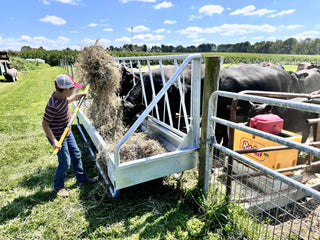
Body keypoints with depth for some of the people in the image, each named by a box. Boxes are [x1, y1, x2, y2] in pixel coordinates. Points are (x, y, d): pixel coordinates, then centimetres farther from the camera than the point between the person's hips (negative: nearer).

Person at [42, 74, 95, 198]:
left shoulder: (62, 96, -7)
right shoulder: (53, 106, -32)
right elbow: (45, 124, -24)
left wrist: (76, 96, 15)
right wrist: (54, 141, -28)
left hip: (67, 133, 9)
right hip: (58, 137, -9)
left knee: (76, 155, 19)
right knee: (65, 163, 3)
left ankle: (81, 178, 39)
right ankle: (58, 187, 28)